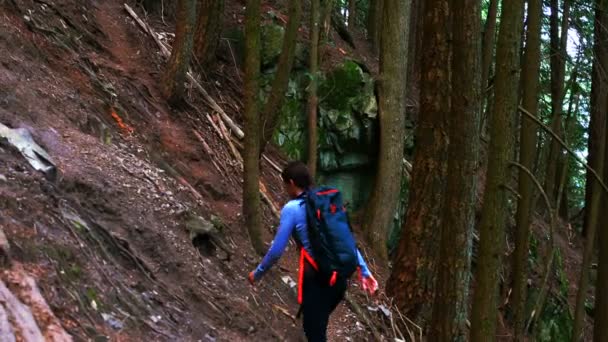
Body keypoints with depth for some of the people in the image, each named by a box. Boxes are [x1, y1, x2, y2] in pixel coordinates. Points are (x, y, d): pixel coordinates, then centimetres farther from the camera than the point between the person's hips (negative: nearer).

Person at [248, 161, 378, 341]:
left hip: (317, 279, -7)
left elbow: (277, 250, -6)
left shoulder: (291, 209, -8)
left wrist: (257, 273, 9)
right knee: (317, 324, 25)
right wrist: (364, 271, 16)